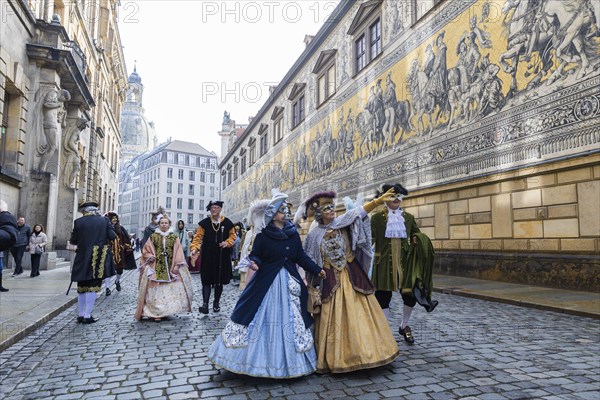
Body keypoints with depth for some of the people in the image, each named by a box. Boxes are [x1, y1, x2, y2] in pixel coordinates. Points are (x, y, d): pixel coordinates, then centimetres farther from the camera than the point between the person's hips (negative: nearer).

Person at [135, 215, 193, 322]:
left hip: (170, 268, 1)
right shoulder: (153, 236, 5)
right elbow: (145, 250, 11)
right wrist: (150, 256, -8)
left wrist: (177, 265, -6)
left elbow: (178, 252, 3)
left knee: (171, 289, -1)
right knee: (157, 290, -3)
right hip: (157, 268, -1)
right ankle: (157, 313, 2)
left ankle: (166, 311, 12)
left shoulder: (174, 237, 5)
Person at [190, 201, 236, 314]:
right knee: (207, 280, -6)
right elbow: (198, 237, -3)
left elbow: (233, 236, 10)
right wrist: (194, 248, -18)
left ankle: (216, 303, 23)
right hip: (208, 256, -1)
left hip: (222, 256, 1)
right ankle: (205, 303, -7)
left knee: (219, 281, 9)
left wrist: (227, 242, -9)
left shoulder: (227, 223, 1)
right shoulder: (204, 223, 0)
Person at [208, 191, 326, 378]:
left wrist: (317, 270, 7)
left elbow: (301, 256, 10)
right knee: (263, 318, 2)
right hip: (267, 283, -4)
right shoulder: (263, 235, -7)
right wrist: (254, 263, -28)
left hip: (289, 281, 5)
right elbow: (255, 255, -6)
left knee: (291, 319, 11)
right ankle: (254, 357, 19)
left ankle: (287, 361, 26)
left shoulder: (293, 233, 5)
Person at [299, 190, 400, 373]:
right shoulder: (314, 235, 1)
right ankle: (334, 357, 16)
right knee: (332, 318, 3)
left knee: (359, 313, 2)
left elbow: (360, 211, -14)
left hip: (352, 275, 1)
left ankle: (364, 350, 16)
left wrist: (379, 200, -27)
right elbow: (308, 261, 7)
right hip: (330, 280, -1)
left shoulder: (343, 222, 1)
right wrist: (310, 283, 4)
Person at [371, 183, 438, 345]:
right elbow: (370, 238, -7)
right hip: (384, 263, -3)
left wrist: (417, 239, -7)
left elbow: (417, 234, 16)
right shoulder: (377, 217, -1)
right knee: (383, 296, 3)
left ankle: (404, 326, 30)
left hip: (405, 262, 3)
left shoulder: (408, 217, 9)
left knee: (410, 294, 5)